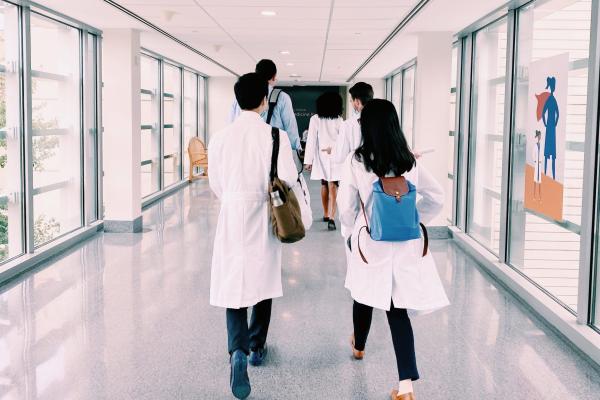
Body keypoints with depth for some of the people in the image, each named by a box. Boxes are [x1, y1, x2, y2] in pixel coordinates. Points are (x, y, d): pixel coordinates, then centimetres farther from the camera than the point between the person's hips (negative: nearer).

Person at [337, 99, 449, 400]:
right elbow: (437, 198, 7)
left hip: (370, 243, -1)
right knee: (398, 309, 3)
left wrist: (351, 234, 12)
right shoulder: (409, 161, -1)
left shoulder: (356, 161, -11)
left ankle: (359, 347, 50)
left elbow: (346, 206, -5)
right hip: (405, 244, 2)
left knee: (364, 297, 23)